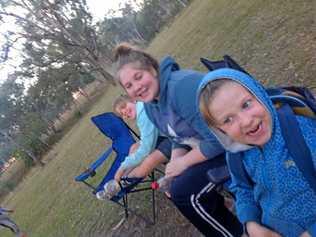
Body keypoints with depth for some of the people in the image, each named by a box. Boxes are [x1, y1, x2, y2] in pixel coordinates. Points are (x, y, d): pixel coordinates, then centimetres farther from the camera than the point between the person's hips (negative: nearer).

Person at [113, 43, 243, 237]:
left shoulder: (182, 86, -30)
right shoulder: (151, 105, 1)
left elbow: (217, 140, -30)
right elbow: (180, 140, 11)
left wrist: (183, 163, -17)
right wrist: (173, 169, -5)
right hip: (206, 147, 9)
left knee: (184, 191, -13)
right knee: (177, 185, 10)